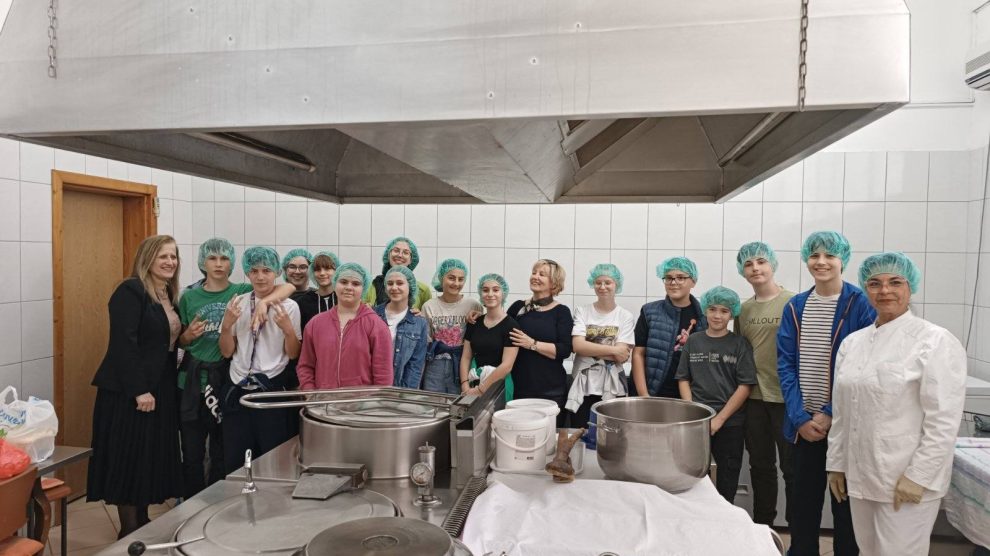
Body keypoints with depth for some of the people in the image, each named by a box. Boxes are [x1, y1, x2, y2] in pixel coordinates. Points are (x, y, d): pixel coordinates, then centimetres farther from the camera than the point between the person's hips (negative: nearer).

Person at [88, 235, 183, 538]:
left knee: (151, 458, 14)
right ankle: (129, 531, 13)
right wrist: (139, 390, -23)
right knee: (129, 459, 1)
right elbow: (123, 343, -21)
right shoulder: (131, 291, -14)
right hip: (130, 391, -8)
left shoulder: (169, 295, 12)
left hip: (159, 388, 8)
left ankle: (143, 524, 28)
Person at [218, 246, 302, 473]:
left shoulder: (288, 306, -4)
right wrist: (227, 324, -11)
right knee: (234, 459, 10)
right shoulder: (237, 304, 3)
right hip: (238, 388, 3)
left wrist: (288, 328, -19)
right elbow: (227, 352, 5)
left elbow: (293, 354, -2)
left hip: (272, 388, -2)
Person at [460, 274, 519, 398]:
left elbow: (506, 366, -14)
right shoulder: (474, 323, 6)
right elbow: (465, 358, 5)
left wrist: (480, 389, -14)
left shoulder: (511, 325, -8)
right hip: (474, 382, 4)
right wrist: (465, 388, -8)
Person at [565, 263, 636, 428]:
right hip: (583, 387, 1)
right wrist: (612, 350, -11)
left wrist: (589, 349, -9)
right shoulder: (582, 311, 4)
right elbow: (577, 346, -9)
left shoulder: (626, 317, 2)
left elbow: (622, 356, -8)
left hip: (612, 389, 0)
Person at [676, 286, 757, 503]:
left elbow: (745, 386, -5)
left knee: (727, 480, 8)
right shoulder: (693, 341, 7)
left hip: (730, 423, -1)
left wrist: (719, 419, -11)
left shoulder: (740, 344, 0)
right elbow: (683, 379, 7)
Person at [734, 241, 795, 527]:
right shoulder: (743, 309, 9)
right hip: (753, 396, 5)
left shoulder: (792, 302, -7)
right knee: (760, 466, 15)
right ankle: (762, 527, 28)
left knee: (792, 467, 5)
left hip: (785, 396, -5)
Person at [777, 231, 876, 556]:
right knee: (804, 497, 12)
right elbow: (785, 364, 1)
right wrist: (800, 417, -9)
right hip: (803, 422, 3)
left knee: (844, 499, 11)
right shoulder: (795, 307, 5)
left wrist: (830, 413, -15)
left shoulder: (860, 304, -6)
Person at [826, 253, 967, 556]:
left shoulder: (936, 342, -10)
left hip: (907, 479, -5)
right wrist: (836, 463, 11)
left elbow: (944, 421, -14)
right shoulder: (852, 342, 8)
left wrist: (918, 476, -17)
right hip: (859, 475, 6)